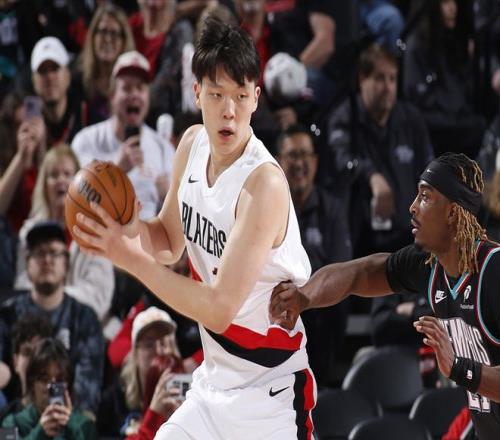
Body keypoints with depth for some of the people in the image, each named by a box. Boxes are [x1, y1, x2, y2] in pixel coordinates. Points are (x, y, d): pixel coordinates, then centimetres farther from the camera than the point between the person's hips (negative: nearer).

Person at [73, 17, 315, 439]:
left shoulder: (264, 182, -25)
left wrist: (131, 258, -25)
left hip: (269, 397, -7)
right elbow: (170, 242, 13)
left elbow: (220, 309, -28)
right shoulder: (193, 144, -2)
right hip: (213, 384, 7)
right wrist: (132, 230, -10)